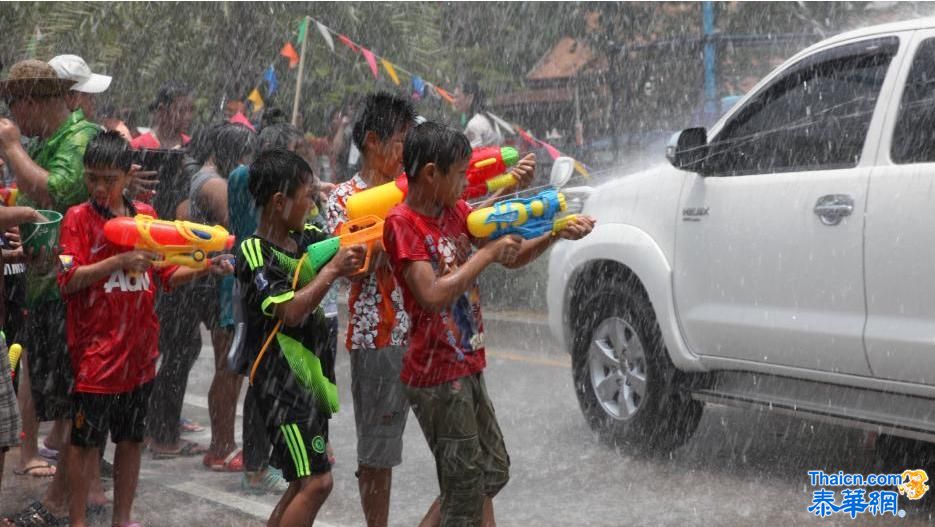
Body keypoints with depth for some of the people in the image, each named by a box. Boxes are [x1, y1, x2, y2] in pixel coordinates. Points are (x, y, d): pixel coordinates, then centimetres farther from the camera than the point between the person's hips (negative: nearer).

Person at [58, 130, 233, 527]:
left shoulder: (146, 216, 7)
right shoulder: (78, 218, -6)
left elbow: (168, 274, 11)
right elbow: (68, 280, -15)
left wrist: (205, 269, -6)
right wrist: (121, 261, -25)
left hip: (139, 352, 5)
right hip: (96, 355, -5)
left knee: (131, 439, 14)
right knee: (87, 442, 3)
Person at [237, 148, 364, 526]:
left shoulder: (305, 238, 5)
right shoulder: (255, 252, -16)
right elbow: (291, 311, -25)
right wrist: (333, 270, -23)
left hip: (312, 374, 9)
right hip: (282, 381, -9)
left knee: (304, 481, 15)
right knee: (317, 481, -11)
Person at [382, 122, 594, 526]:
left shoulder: (456, 212, 7)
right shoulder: (402, 223, -17)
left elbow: (513, 258, 11)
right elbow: (432, 296, -27)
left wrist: (556, 234, -6)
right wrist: (488, 253, -20)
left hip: (467, 368, 9)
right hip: (437, 376, -8)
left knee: (492, 472, 19)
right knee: (467, 492, 0)